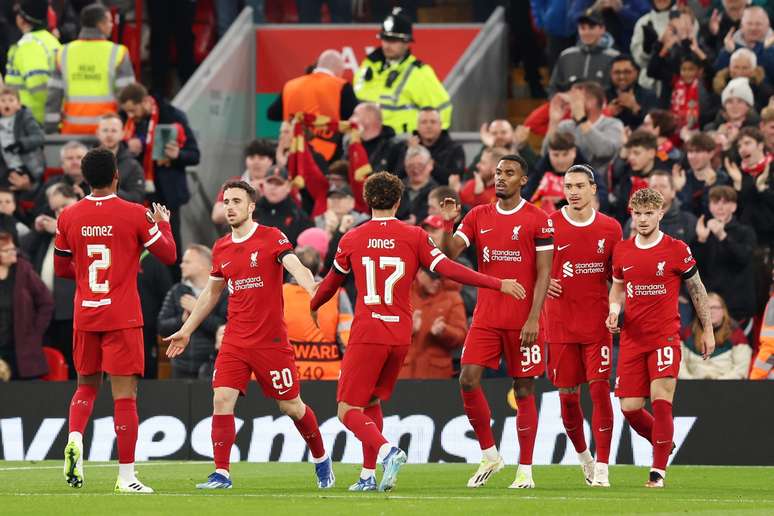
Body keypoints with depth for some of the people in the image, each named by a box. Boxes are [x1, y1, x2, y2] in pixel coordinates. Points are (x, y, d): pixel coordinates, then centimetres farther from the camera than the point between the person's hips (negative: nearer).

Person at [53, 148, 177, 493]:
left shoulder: (68, 217, 2)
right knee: (124, 393, -2)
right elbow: (168, 255, 2)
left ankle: (75, 438, -9)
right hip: (122, 318, -3)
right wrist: (163, 223, 20)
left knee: (86, 385, 20)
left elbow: (61, 268, 14)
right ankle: (126, 476, -4)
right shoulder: (135, 215, -8)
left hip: (84, 316, 3)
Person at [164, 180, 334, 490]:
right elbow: (211, 293, 23)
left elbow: (296, 267, -22)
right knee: (222, 400, -11)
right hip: (234, 342, 4)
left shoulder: (271, 238, -6)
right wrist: (186, 331, 26)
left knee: (291, 405, 5)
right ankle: (221, 474, -7)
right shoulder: (221, 249, 10)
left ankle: (321, 460, 28)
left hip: (271, 340, -4)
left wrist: (313, 291, -43)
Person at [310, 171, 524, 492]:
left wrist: (313, 306, 38)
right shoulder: (414, 236, 1)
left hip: (366, 334, -3)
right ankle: (368, 475, 15)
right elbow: (449, 270, -4)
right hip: (400, 336, 3)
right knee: (372, 402, 20)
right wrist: (499, 284, 2)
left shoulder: (352, 239, 2)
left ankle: (386, 451, -29)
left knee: (349, 411, -3)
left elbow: (331, 283, 17)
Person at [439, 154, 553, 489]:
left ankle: (525, 470, 6)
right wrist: (447, 224, -14)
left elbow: (543, 274, -6)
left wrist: (533, 319, -13)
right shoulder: (478, 216, 10)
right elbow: (449, 254, 3)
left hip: (522, 320, -4)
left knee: (523, 390, 0)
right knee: (468, 380, -8)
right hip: (486, 318, 4)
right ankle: (489, 455, 8)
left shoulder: (538, 220, -3)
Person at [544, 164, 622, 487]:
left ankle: (601, 469, -8)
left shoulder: (610, 228, 3)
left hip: (597, 324, 0)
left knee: (600, 390, -10)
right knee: (568, 397, 6)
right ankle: (583, 456, 30)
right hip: (560, 325, 0)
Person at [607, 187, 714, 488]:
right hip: (631, 338, 4)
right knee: (629, 408, 1)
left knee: (661, 401, -15)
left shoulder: (677, 249, -4)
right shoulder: (622, 251, 7)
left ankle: (659, 471, -8)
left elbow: (697, 290, 6)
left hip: (665, 336, -4)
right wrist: (614, 310, 0)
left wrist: (707, 331, 8)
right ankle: (664, 443, 29)